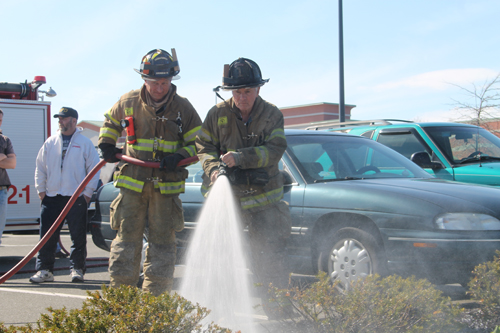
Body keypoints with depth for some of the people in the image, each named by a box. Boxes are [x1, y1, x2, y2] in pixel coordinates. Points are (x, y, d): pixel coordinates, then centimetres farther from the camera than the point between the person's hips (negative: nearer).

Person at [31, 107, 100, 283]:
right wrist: (41, 190, 8)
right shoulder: (50, 142, 12)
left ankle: (77, 269, 9)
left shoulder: (85, 143, 3)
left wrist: (87, 193, -3)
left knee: (78, 236, 1)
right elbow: (40, 168, 16)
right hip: (51, 197, 3)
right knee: (47, 236, 0)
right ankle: (44, 270, 6)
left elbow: (94, 169, 3)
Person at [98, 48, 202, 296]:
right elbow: (110, 121, 23)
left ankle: (155, 298, 13)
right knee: (127, 238, 3)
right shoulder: (128, 102, 2)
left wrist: (179, 156, -13)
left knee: (163, 241, 4)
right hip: (132, 182, 0)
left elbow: (199, 143, 4)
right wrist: (106, 145, 7)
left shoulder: (183, 108, 0)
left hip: (167, 185, 0)